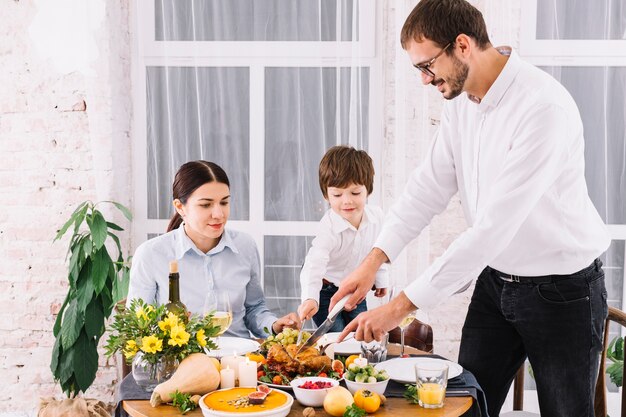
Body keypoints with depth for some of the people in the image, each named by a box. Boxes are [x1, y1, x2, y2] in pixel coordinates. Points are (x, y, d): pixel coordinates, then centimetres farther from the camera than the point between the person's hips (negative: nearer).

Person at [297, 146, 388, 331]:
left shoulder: (377, 216, -14)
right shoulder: (329, 229, -33)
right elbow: (314, 264, -43)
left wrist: (381, 278, 14)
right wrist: (310, 298, -58)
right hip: (327, 289, -5)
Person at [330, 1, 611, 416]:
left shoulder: (545, 107, -28)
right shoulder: (461, 99, -2)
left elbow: (494, 226, -32)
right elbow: (430, 183, 3)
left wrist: (403, 305, -30)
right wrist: (375, 258, -9)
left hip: (561, 288, -7)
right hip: (495, 280, 7)